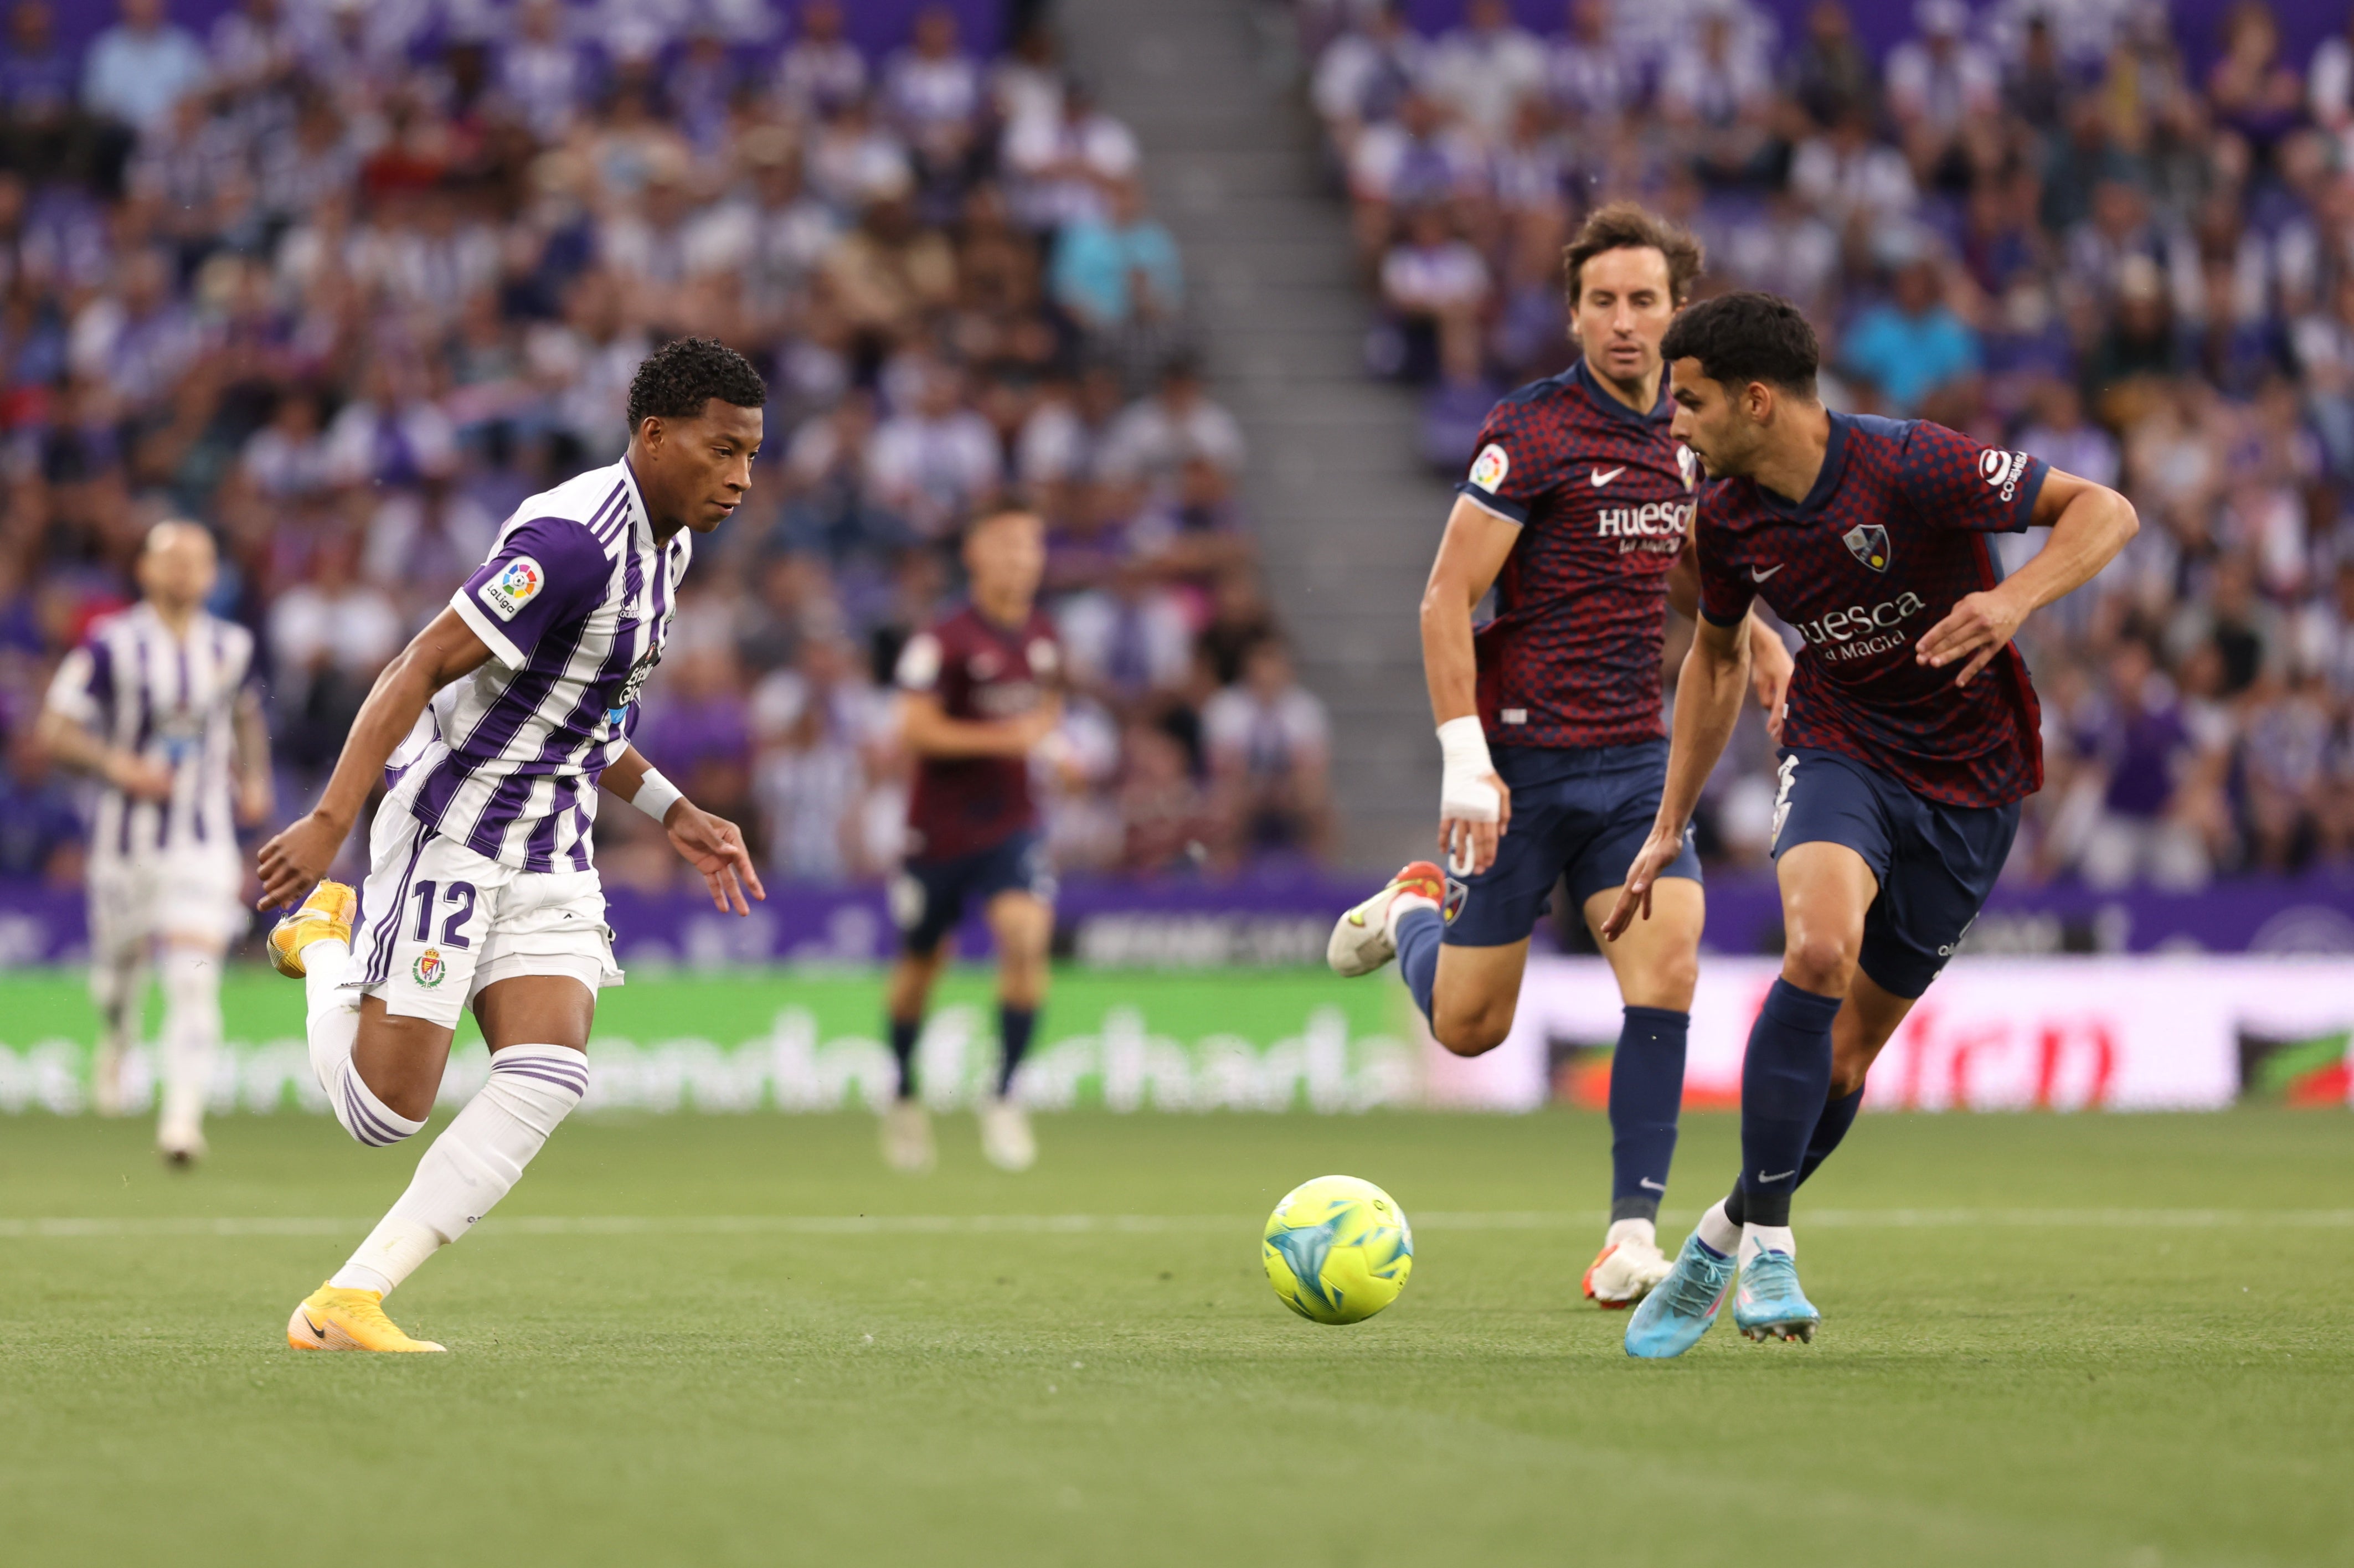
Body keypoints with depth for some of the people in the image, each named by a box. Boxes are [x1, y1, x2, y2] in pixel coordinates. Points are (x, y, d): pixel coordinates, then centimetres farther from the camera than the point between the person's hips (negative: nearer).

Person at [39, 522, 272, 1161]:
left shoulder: (231, 646, 3)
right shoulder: (113, 645, -9)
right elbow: (55, 730, -8)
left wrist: (254, 779, 10)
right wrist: (116, 766, -22)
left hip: (205, 839, 1)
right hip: (128, 837, -1)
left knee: (195, 978, -14)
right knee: (121, 960, 16)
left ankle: (183, 1118, -19)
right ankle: (115, 1040, 52)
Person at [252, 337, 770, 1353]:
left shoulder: (664, 542, 10)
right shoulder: (574, 541, -21)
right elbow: (423, 668, -23)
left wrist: (671, 812, 16)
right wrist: (331, 821, -28)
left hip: (550, 852, 8)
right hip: (450, 835, -8)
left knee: (549, 1078, -12)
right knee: (384, 1109, -5)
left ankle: (346, 1305, -8)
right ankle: (326, 940, 26)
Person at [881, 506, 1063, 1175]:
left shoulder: (1043, 637, 5)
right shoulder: (944, 640, -14)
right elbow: (915, 727, -20)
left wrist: (1054, 741, 6)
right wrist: (1004, 738, -25)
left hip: (1010, 825, 3)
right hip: (939, 829, -3)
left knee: (1027, 937, -21)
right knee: (920, 963, 10)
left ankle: (1003, 1097, -12)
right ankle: (905, 1096, 35)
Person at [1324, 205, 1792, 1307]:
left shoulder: (1688, 442, 7)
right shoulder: (1533, 431, -12)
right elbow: (1447, 598, -13)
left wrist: (1762, 648, 12)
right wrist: (1465, 758, -20)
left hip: (1635, 760, 4)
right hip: (1522, 760, -4)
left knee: (1668, 969, -17)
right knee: (1468, 1027, 4)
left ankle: (1632, 1236, -11)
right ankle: (1415, 908, 40)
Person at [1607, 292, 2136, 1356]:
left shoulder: (1909, 467, -22)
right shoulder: (1728, 517, -4)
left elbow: (2103, 511, -20)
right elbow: (1716, 656, 14)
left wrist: (2015, 599, -38)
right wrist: (1669, 828, 14)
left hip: (1968, 785, -2)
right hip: (1839, 752, 2)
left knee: (1849, 1052, 3)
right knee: (1821, 948, -30)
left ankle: (1726, 1237, 27)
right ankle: (1766, 1237, -22)